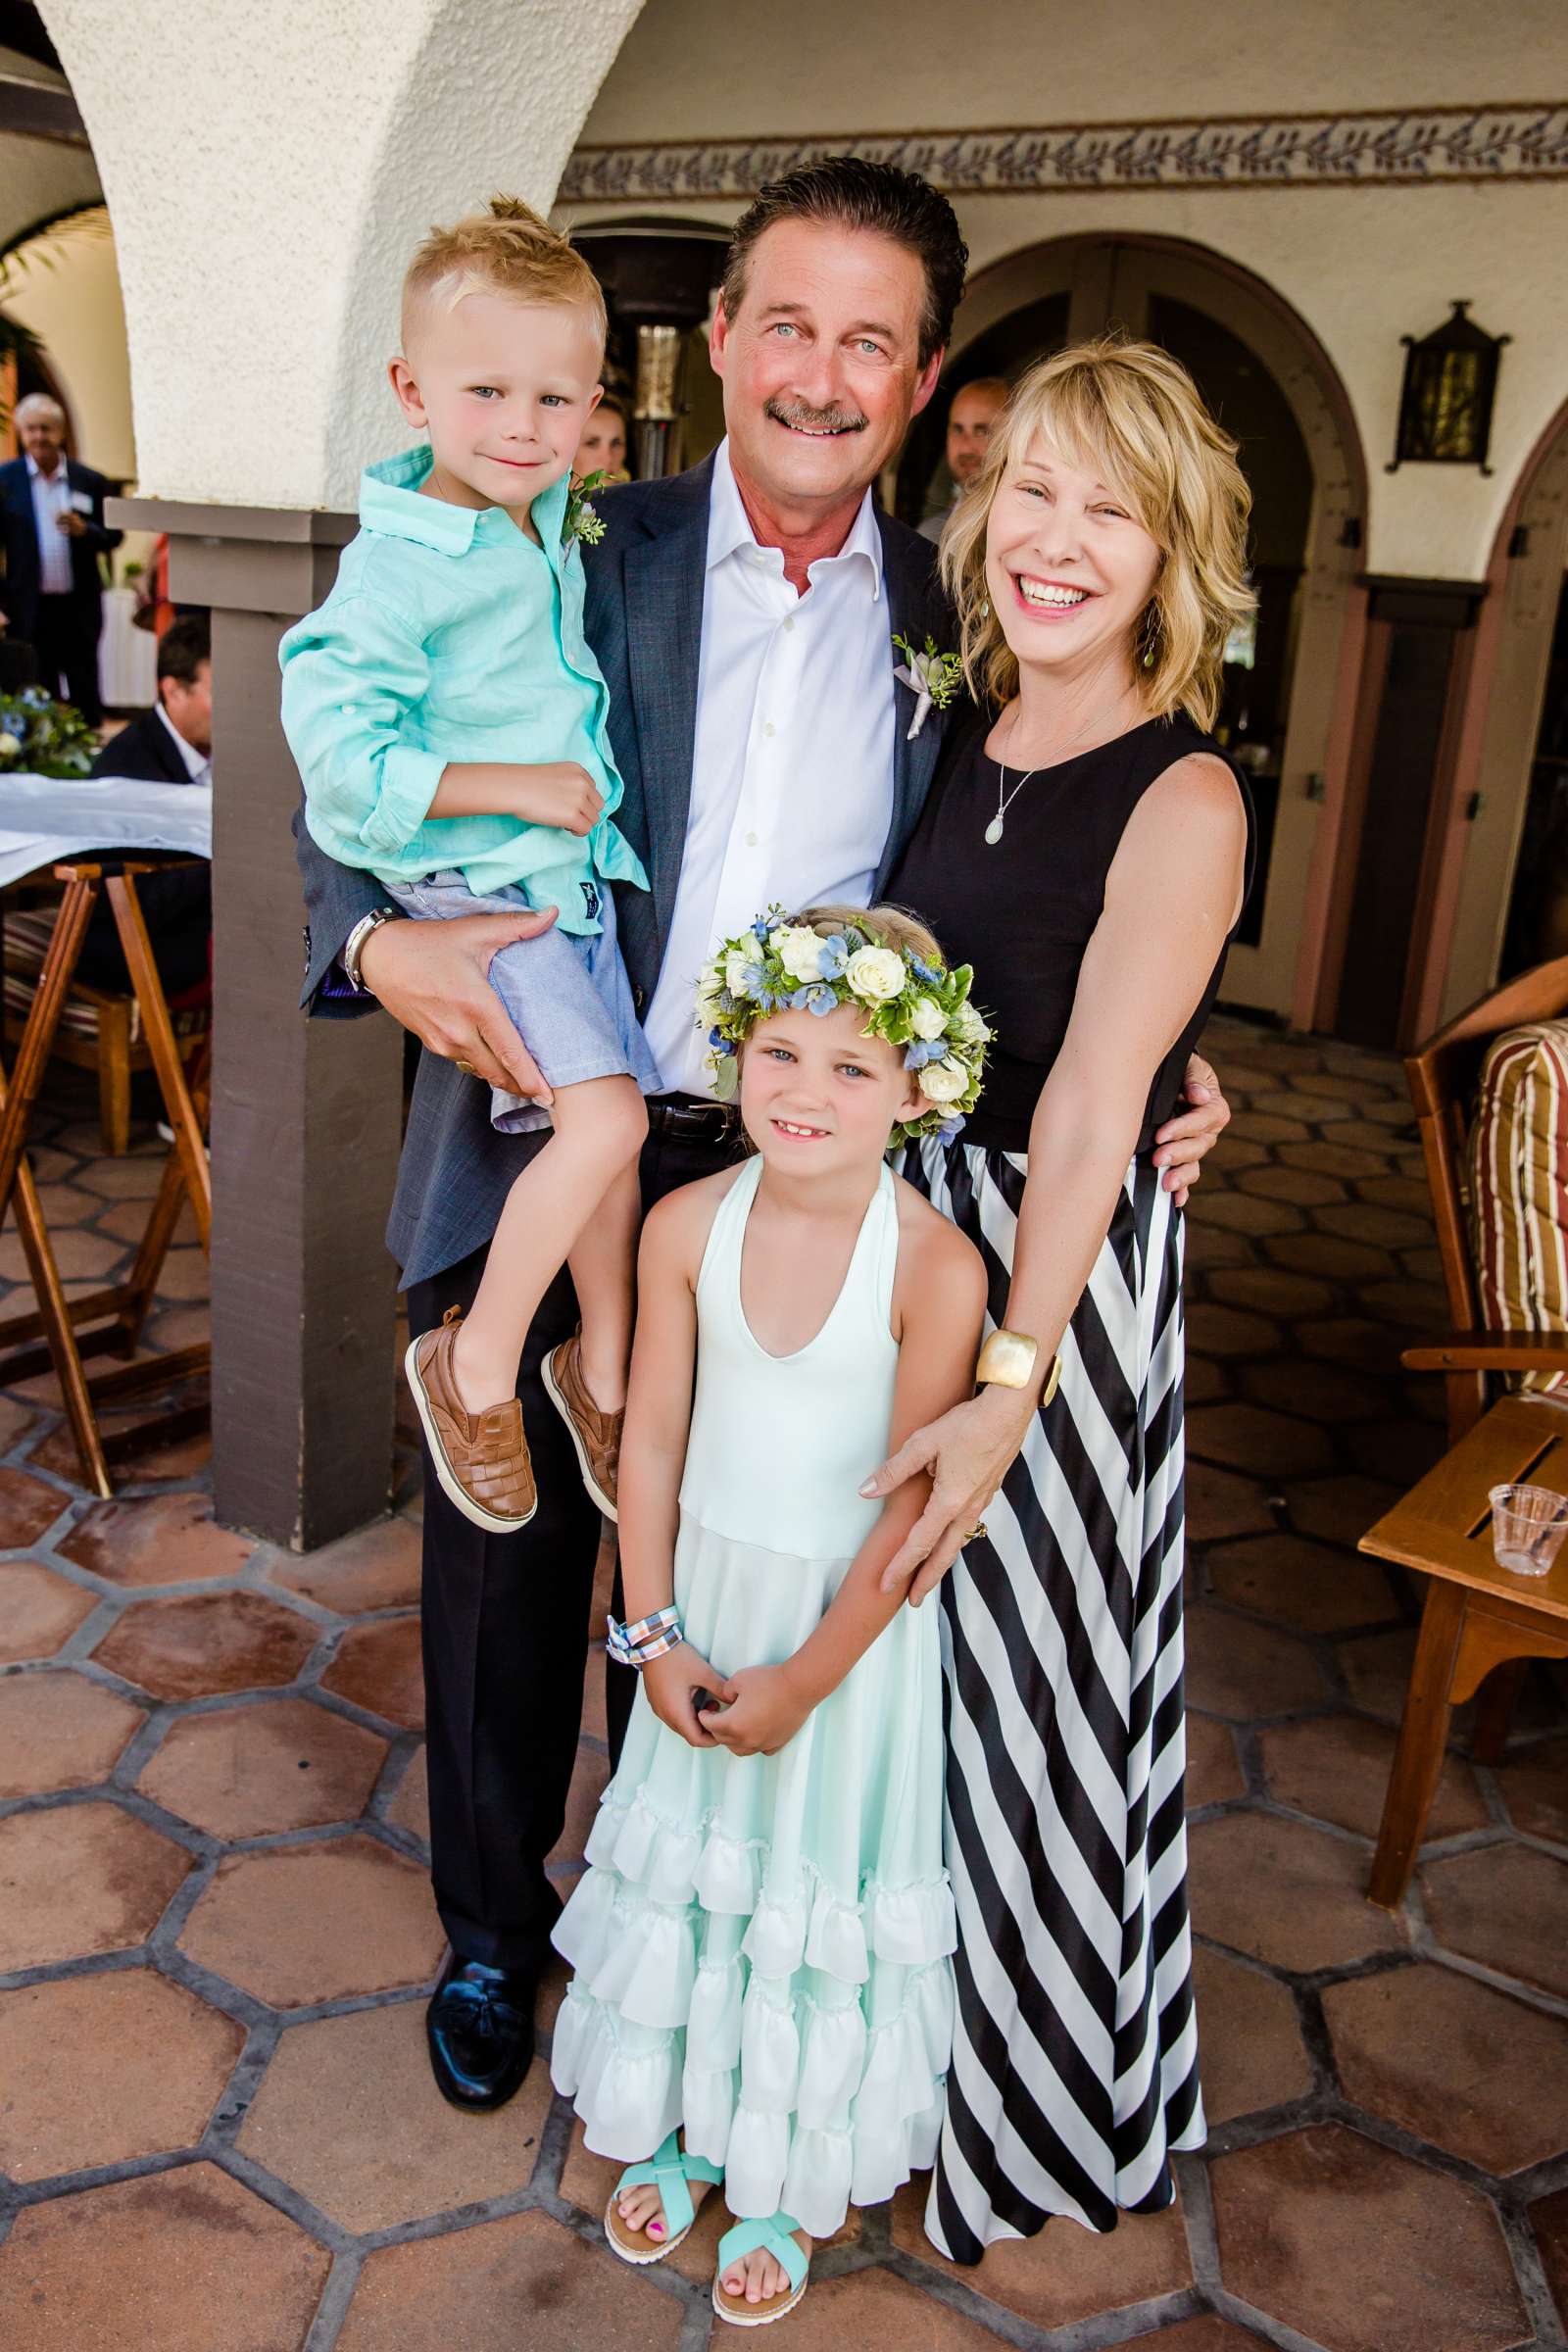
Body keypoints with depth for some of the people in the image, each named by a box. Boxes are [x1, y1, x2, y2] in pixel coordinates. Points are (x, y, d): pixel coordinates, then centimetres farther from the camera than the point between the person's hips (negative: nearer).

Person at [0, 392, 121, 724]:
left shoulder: (90, 482, 4)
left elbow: (113, 537, 7)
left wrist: (84, 530, -15)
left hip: (80, 608, 1)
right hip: (29, 608, -1)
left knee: (85, 696, 6)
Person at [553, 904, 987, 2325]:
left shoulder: (936, 1268, -23)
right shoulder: (688, 1225, -12)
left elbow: (912, 1505, -18)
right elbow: (652, 1440, -5)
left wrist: (804, 1677, -14)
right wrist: (654, 1634, -6)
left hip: (854, 1621, -3)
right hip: (709, 1595, 4)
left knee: (823, 1878, 13)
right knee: (688, 1860, 20)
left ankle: (794, 2177, 39)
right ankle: (681, 2120, 46)